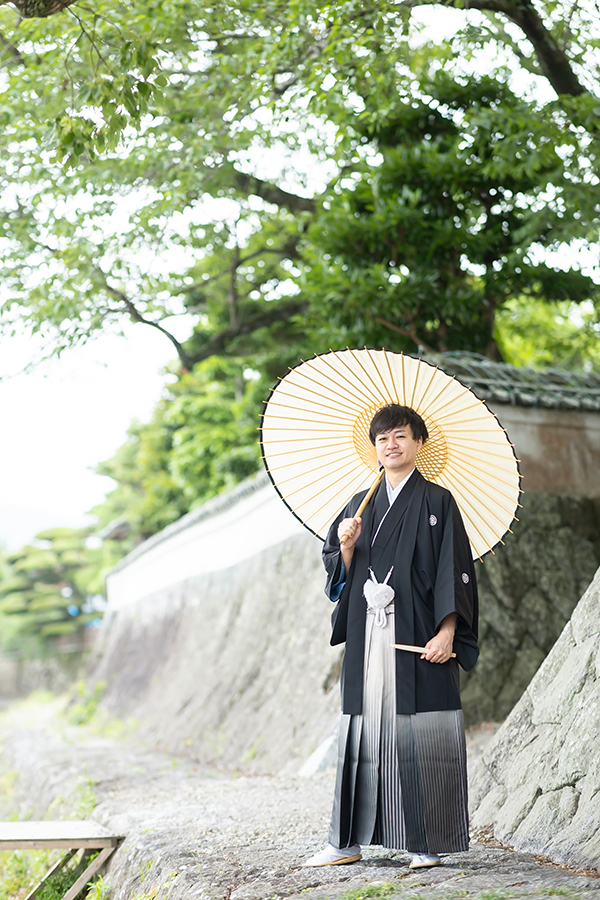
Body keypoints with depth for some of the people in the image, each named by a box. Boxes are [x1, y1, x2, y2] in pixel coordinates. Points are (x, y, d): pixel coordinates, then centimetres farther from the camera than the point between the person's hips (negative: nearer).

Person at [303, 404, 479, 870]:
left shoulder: (437, 501, 1)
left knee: (418, 732, -5)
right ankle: (349, 841, 12)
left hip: (417, 634, -4)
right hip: (367, 635, 5)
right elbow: (339, 575, 15)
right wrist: (346, 546, -6)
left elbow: (455, 570, -5)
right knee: (363, 731, 5)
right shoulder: (360, 506, 16)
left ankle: (426, 843, 6)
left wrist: (447, 631, -14)